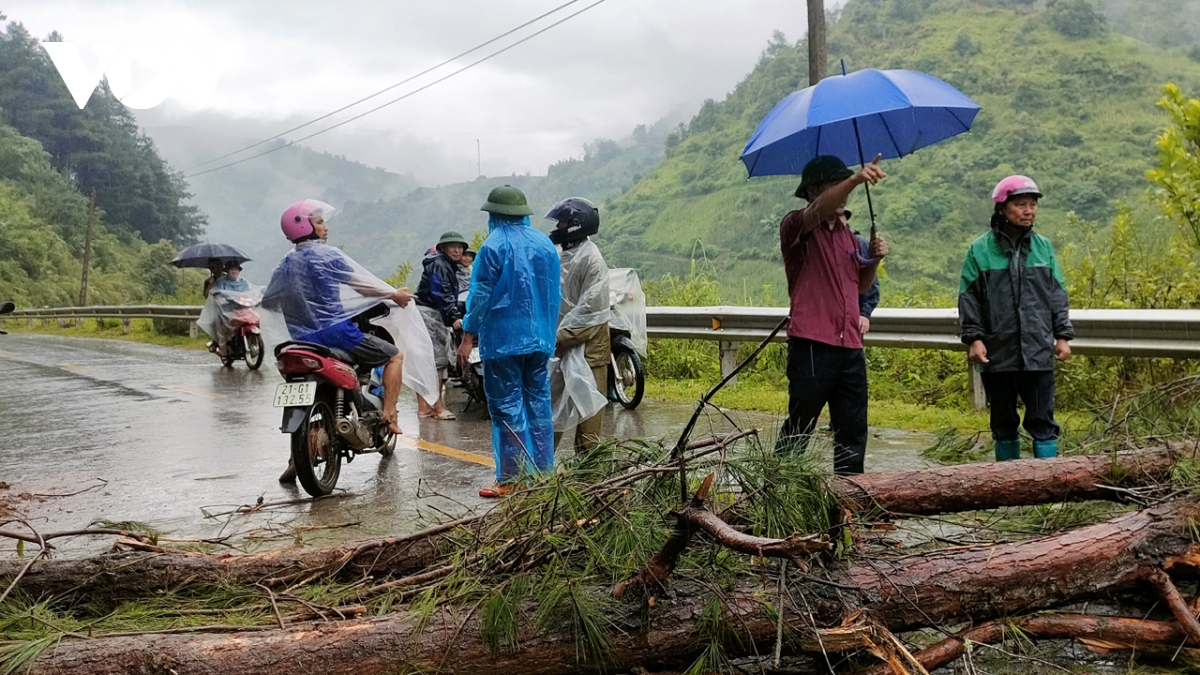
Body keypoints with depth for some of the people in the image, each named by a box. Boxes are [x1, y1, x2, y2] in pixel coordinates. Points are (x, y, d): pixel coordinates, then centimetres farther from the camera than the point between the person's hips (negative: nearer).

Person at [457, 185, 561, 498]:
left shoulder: (494, 247, -9)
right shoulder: (545, 244, 9)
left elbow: (481, 295, -11)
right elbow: (555, 293, 13)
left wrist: (468, 336, -5)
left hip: (503, 340, -6)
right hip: (541, 339, 6)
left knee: (507, 407, -2)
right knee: (539, 404, 10)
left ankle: (511, 480, 0)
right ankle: (543, 473, 14)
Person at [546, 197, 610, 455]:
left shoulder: (591, 258, -12)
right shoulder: (566, 255, 16)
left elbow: (590, 307, -19)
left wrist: (563, 337, -22)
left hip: (588, 342, -9)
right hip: (563, 340, 9)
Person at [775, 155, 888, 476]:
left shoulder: (847, 235, 20)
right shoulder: (796, 227, -2)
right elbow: (817, 211, -26)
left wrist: (874, 259, 7)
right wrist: (854, 180, -41)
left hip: (850, 347, 7)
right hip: (812, 347, -7)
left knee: (853, 434, 8)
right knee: (798, 433, -1)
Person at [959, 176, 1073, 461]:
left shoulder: (1043, 247, 8)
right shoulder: (980, 250, -1)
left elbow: (1057, 295, 12)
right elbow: (969, 298, -1)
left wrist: (1063, 335, 7)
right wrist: (974, 338, -8)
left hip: (1038, 352, 1)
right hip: (997, 353, -1)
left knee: (1043, 421, 1)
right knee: (1004, 422, 10)